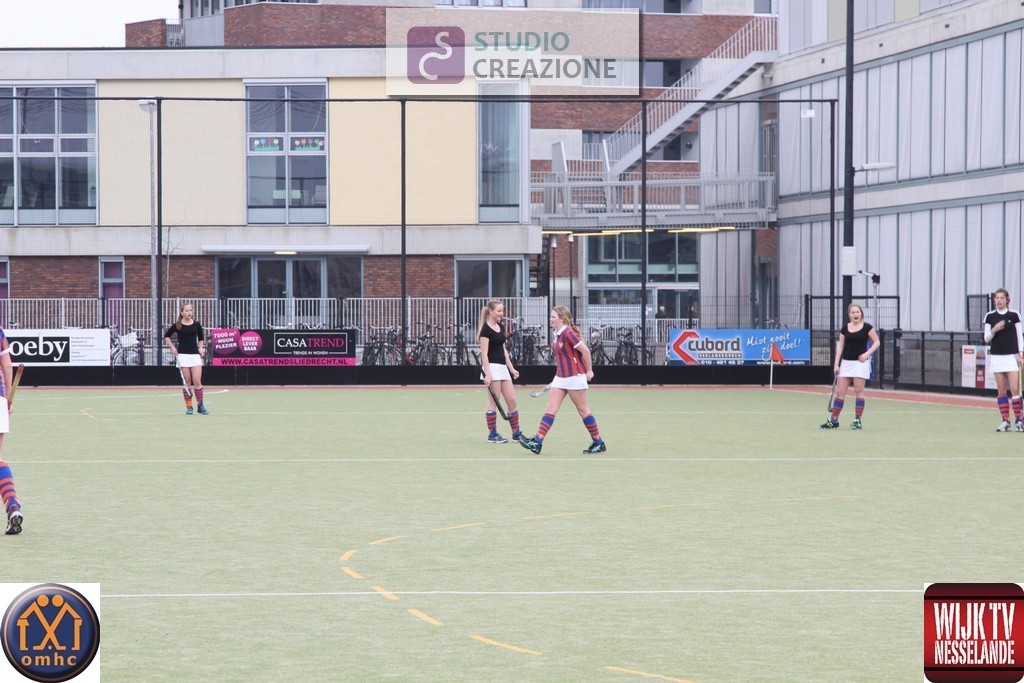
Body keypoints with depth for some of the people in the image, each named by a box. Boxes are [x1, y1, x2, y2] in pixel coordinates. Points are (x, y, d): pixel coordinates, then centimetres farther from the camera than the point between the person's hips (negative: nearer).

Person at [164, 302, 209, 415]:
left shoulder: (196, 324, 6)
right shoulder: (177, 326, 0)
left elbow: (201, 338, 20)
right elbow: (166, 336, 13)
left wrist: (201, 348, 5)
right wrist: (172, 347, 4)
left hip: (195, 354, 1)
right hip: (183, 355, -1)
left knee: (197, 381, -6)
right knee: (186, 382, 1)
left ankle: (200, 406, 3)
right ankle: (189, 406, 8)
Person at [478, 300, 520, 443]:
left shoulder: (500, 327, 14)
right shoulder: (486, 329, -11)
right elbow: (484, 353, -15)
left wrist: (511, 368, 18)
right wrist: (487, 374, -21)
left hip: (503, 366, 8)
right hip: (492, 366, -8)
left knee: (512, 401, 8)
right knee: (493, 402, -4)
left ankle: (516, 433, 15)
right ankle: (492, 434, 3)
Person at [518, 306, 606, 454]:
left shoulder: (568, 333, -18)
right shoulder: (556, 335, 9)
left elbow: (585, 351, -18)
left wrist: (589, 371, -11)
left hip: (574, 376, -9)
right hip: (561, 377, 9)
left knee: (583, 410, 1)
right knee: (551, 407, 0)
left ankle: (599, 443, 13)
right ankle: (537, 442, -6)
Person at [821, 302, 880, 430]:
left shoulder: (866, 327, -3)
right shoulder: (845, 328, 7)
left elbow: (877, 342, 0)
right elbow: (840, 346, 9)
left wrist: (867, 353, -15)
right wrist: (836, 364, 2)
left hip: (860, 362, -4)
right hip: (846, 362, 4)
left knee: (859, 391, -3)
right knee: (840, 392, 3)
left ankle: (857, 421, 2)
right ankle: (833, 420, 9)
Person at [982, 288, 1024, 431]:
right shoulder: (990, 316, 6)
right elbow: (986, 339, 6)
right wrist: (994, 330, -13)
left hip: (1012, 355, -2)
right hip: (996, 356, 2)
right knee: (1001, 390, 1)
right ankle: (1005, 421, 4)